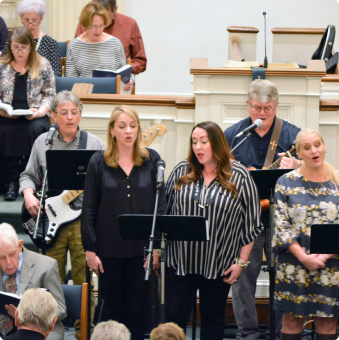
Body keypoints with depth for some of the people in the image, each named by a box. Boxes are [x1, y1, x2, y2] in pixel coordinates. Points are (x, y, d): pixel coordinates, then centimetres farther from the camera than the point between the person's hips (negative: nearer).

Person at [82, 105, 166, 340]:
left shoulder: (151, 160, 3)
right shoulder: (99, 162, 0)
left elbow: (161, 205, 4)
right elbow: (89, 209, 2)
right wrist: (90, 250, -3)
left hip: (141, 250, 1)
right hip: (110, 249, -1)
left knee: (137, 311, 5)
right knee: (113, 310, 6)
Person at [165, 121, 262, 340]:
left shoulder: (239, 177, -5)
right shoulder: (181, 172, 3)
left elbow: (251, 225, -3)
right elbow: (164, 211, 10)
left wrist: (241, 262, -5)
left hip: (219, 265, -2)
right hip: (180, 262, 2)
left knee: (213, 320, 10)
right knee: (174, 320, 2)